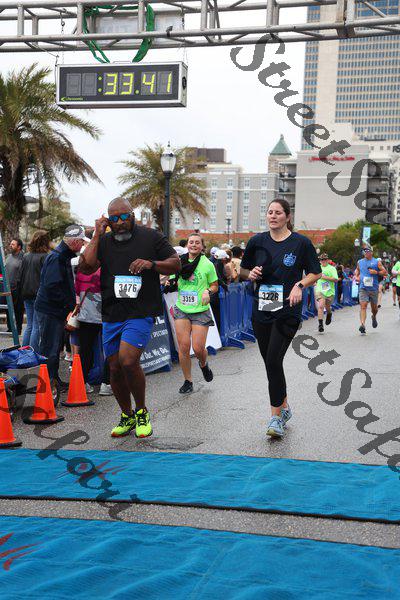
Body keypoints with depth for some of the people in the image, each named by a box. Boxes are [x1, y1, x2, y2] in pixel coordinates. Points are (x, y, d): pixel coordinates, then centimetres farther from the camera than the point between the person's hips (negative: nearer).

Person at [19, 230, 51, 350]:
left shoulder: (26, 257, 9)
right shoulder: (44, 257, -11)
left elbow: (21, 277, 13)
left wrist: (23, 293, 18)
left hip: (27, 295, 6)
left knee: (29, 325, 14)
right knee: (37, 326, -2)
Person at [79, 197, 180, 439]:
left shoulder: (151, 237, 4)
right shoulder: (104, 242, 12)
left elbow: (176, 264, 6)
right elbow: (86, 267, -2)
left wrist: (151, 264, -12)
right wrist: (97, 236, -2)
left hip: (141, 313, -4)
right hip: (112, 315, 4)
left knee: (128, 361, -20)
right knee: (115, 368, 7)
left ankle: (142, 411, 2)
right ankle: (127, 416, 26)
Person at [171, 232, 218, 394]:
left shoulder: (207, 264, -1)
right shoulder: (180, 262, 5)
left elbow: (215, 286, 8)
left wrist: (208, 291, -12)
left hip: (200, 311, -2)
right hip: (181, 310, 2)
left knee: (198, 348, -6)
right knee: (183, 346, -4)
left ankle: (203, 364, 31)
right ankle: (188, 381, 11)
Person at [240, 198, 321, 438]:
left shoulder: (301, 243, -2)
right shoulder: (257, 241, 6)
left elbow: (315, 273, 5)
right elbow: (243, 270, 17)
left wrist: (299, 285, -12)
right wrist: (250, 274, -5)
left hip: (287, 311, -4)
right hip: (261, 309, 4)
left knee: (274, 360, -15)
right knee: (270, 362, 10)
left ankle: (276, 416, -6)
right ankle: (284, 407, 30)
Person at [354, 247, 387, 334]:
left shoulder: (376, 262, 2)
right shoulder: (360, 262, 10)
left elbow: (384, 271, 1)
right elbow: (357, 270, 27)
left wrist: (376, 272, -15)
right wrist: (356, 276, 7)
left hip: (373, 288, 0)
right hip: (363, 288, 0)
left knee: (374, 307, 12)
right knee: (363, 306, -15)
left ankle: (374, 317, 46)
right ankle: (362, 325, -23)